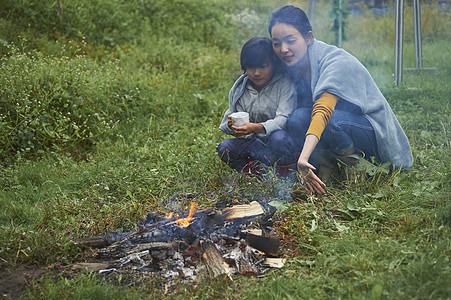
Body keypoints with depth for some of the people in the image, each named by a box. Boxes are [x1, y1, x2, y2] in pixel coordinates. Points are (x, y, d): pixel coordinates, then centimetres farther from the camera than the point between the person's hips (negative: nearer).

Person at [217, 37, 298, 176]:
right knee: (225, 148, -20)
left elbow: (284, 119, -22)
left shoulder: (284, 83, -11)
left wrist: (257, 127, -41)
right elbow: (230, 116, 7)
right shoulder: (239, 88, 4)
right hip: (253, 143, 5)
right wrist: (231, 125, -21)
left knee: (278, 137, -39)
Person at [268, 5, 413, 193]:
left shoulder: (337, 62, -26)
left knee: (327, 121, -37)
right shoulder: (294, 67, -3)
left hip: (374, 133, -5)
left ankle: (356, 162, -10)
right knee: (297, 118, -25)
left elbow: (323, 112, -42)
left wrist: (304, 157, -56)